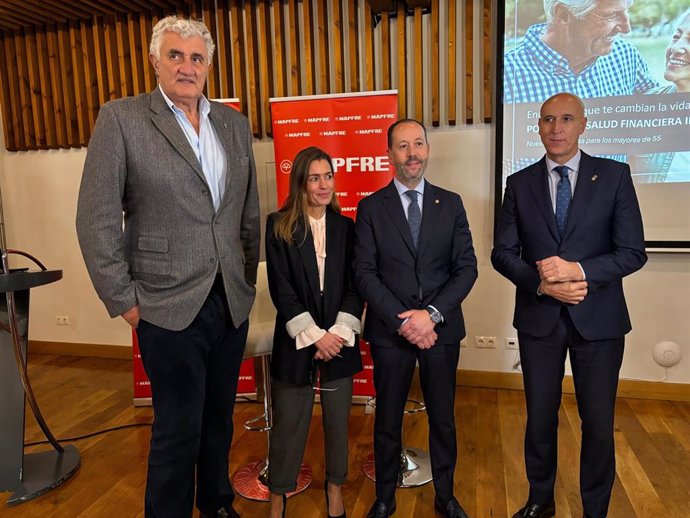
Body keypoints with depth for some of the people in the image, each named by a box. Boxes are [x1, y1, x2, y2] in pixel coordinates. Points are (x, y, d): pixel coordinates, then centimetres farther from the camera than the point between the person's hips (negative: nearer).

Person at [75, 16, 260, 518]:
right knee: (178, 429, 7)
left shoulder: (234, 123, 9)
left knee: (219, 418, 20)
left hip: (233, 302, 5)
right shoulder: (121, 118, -5)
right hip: (170, 305, -4)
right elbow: (96, 219, -7)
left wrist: (250, 276, 11)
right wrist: (123, 300, -8)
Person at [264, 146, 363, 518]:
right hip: (296, 338, -2)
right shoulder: (279, 226, -4)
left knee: (337, 418, 13)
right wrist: (314, 335, -12)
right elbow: (280, 289, -7)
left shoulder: (345, 226, 4)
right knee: (289, 421, 8)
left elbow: (355, 285, 2)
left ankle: (335, 484, 35)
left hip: (339, 338, 2)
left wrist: (338, 332, -10)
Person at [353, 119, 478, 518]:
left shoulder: (451, 203, 4)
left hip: (441, 329, 2)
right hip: (390, 331, -1)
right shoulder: (370, 208, 0)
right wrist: (402, 321, -15)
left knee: (443, 417, 15)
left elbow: (467, 267, -1)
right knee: (388, 419, 12)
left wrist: (432, 314, -14)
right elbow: (365, 274, -6)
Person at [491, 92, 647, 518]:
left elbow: (633, 252, -6)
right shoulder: (519, 184, 3)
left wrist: (578, 270, -21)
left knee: (599, 423, 10)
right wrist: (542, 284, -16)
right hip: (538, 318, 2)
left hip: (597, 318, -1)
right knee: (540, 417, 15)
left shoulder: (614, 175, -2)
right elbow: (503, 253, 0)